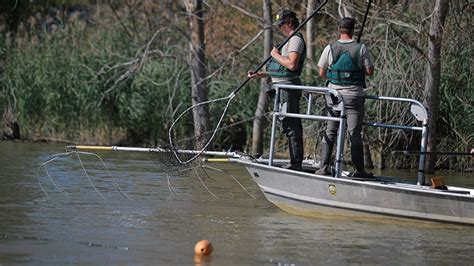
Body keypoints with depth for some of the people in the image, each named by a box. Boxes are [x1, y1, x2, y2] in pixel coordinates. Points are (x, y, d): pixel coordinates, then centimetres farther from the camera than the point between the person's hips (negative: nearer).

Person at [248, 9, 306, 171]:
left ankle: (296, 163, -12)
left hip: (288, 87, -11)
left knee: (289, 126, -12)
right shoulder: (290, 40, 23)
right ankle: (296, 163, 14)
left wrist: (276, 55, -12)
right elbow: (281, 70, 26)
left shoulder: (296, 40, -11)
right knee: (293, 126, 11)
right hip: (283, 86, 11)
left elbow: (292, 65, -26)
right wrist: (259, 75, 19)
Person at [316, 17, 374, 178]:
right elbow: (370, 72, -3)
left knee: (330, 132, 8)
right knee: (355, 134, 1)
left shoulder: (330, 49, -3)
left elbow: (321, 73, 3)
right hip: (354, 96, -2)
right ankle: (359, 170, 3)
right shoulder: (361, 49, -6)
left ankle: (323, 168, 5)